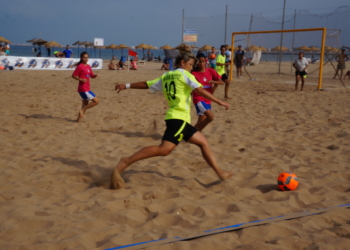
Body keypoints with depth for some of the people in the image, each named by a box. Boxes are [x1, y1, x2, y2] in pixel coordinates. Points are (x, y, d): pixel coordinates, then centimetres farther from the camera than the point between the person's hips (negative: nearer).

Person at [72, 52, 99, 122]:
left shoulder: (88, 66, 13)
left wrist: (95, 75, -3)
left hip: (86, 89, 9)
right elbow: (73, 75, -11)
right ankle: (82, 110, -1)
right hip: (83, 89, -9)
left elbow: (92, 75, 19)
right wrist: (81, 79, -24)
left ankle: (78, 119, 19)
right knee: (96, 101, -10)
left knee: (85, 105, 13)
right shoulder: (80, 66, -11)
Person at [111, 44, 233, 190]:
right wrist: (220, 102, -6)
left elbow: (146, 84, 16)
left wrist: (126, 86, 25)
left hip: (177, 118, 10)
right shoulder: (185, 74, -4)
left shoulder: (165, 76, 17)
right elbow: (201, 91, -11)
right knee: (164, 149, -20)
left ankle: (220, 173, 15)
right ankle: (125, 162, -22)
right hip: (179, 118, -10)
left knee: (203, 142, 13)